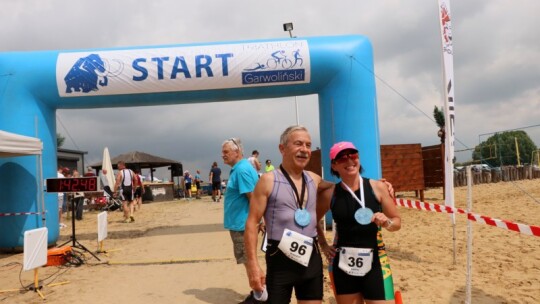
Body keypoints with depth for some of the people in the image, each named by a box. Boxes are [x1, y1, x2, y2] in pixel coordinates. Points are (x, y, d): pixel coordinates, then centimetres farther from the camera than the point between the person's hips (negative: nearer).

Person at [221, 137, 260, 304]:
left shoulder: (242, 170, -19)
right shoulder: (238, 168, 13)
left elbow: (253, 197, -24)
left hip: (242, 223, -10)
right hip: (239, 222, 10)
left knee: (249, 261, 1)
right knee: (248, 261, 18)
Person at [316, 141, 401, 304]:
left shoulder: (377, 187, -3)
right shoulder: (330, 194, -2)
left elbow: (397, 221, 5)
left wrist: (386, 222, -16)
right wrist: (323, 245, 8)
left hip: (374, 261, -1)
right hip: (343, 263, 1)